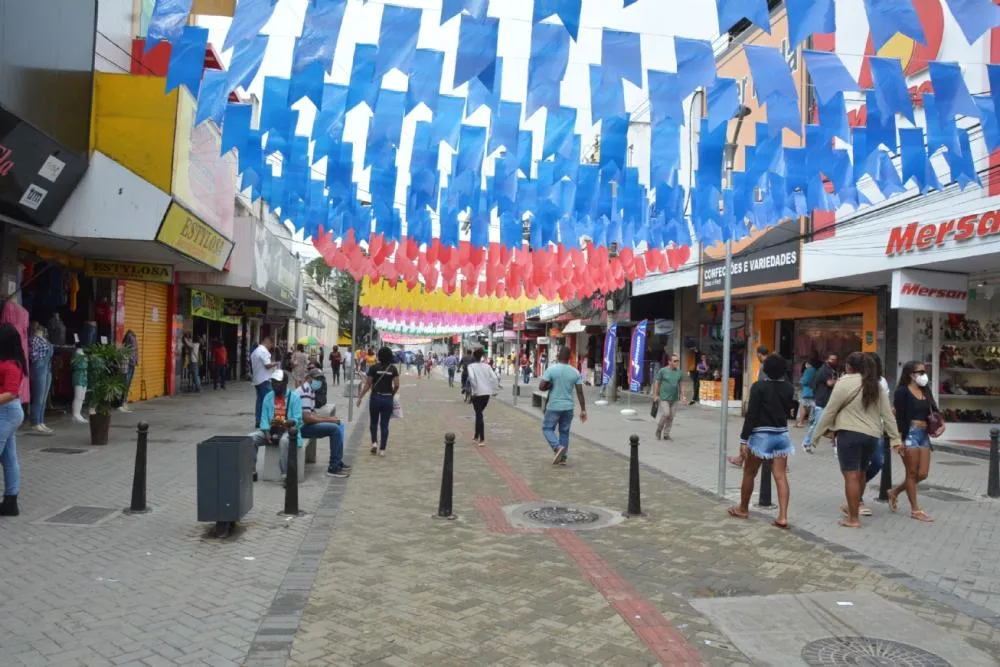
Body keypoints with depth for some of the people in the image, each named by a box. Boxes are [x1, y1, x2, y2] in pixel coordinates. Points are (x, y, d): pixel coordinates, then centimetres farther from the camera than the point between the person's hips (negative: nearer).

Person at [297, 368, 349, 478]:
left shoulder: (310, 390, 15)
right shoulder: (305, 391, -18)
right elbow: (307, 418, -25)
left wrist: (329, 418, 2)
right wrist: (328, 419, -17)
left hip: (306, 423, 11)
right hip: (302, 427, -11)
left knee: (338, 425, 11)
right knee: (335, 429, -21)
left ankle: (338, 462, 13)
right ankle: (334, 468, -16)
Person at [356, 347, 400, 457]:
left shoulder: (373, 367, -6)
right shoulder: (393, 369, -1)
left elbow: (367, 385, -5)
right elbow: (396, 385, -5)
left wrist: (360, 397, 4)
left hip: (375, 397, -1)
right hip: (388, 399, 1)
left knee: (373, 422, 18)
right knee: (384, 424, 7)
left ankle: (374, 442, 3)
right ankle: (382, 449, 6)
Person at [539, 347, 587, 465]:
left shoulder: (551, 369, -10)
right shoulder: (575, 372, 0)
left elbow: (541, 386, -15)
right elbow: (580, 393, 1)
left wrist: (550, 386, 6)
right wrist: (583, 410, 6)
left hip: (554, 407, -4)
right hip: (568, 407, 4)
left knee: (547, 428, 10)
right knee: (564, 432, 14)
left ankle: (558, 447, -12)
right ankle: (563, 458, 15)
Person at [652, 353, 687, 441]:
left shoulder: (679, 372, 8)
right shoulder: (663, 371, -4)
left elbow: (681, 385, 12)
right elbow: (657, 383, 0)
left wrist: (683, 396, 4)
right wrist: (656, 395, -2)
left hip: (674, 398, 4)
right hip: (664, 398, -4)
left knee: (671, 417, 5)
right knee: (665, 414, -11)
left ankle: (666, 434, 17)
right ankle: (659, 430, 12)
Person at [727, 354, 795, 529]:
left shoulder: (759, 386, -13)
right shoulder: (789, 388, 3)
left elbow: (751, 414, -15)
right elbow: (787, 411, 11)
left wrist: (743, 439, -13)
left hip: (761, 435, -4)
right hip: (782, 435, 5)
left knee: (749, 474, 12)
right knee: (781, 476, 3)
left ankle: (743, 509, 25)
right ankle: (783, 516, -2)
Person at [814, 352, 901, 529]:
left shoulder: (845, 382, -8)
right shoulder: (876, 386, 12)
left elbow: (830, 409, -7)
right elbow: (888, 414, 11)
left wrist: (822, 430, 3)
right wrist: (895, 438, 12)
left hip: (850, 433, -7)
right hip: (872, 435, 7)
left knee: (851, 475, -3)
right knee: (860, 473, 21)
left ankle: (853, 519, 0)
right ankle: (853, 507, 36)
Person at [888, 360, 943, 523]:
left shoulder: (926, 392, 13)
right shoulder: (902, 391, -8)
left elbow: (933, 411, 14)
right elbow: (900, 418, -12)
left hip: (924, 435, 7)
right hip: (910, 434, -7)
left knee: (922, 474, 8)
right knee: (912, 473, 2)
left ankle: (895, 492, 28)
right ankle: (915, 510, 11)